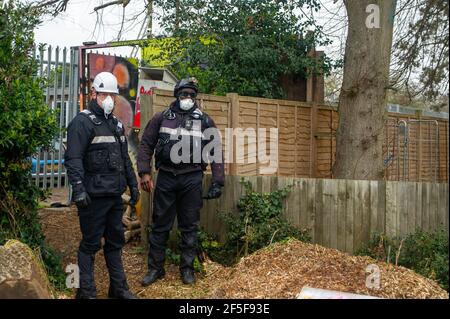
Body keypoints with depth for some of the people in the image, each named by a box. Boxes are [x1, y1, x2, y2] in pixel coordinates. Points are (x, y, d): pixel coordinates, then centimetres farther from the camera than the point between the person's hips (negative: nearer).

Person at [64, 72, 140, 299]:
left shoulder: (116, 124, 16)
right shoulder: (82, 122, -9)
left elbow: (125, 158, 23)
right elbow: (73, 159, -18)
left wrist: (133, 185, 20)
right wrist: (78, 189, -26)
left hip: (115, 195, 8)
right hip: (93, 195, -8)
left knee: (115, 241, 14)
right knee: (91, 244, 0)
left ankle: (119, 288, 25)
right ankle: (86, 291, 10)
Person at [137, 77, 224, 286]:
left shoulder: (204, 121, 5)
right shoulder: (162, 118, 6)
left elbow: (216, 151, 5)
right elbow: (146, 145, 6)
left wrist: (217, 182, -2)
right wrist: (144, 173, -5)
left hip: (192, 179, 0)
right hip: (166, 177, 1)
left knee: (189, 226, 7)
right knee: (160, 225, 6)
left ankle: (187, 268, 19)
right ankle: (155, 268, 18)